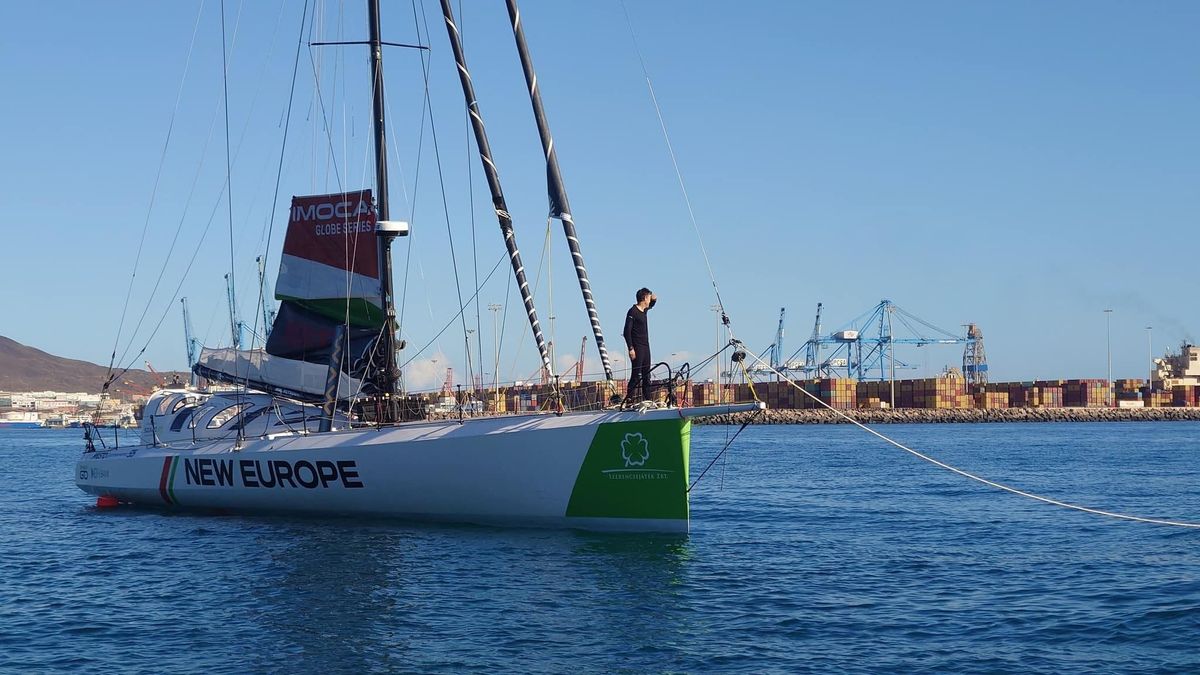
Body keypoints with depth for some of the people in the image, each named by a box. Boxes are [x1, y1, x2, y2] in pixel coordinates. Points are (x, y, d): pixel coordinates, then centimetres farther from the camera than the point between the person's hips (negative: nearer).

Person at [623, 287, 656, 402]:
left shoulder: (644, 310, 14)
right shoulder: (633, 312, -10)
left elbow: (651, 304, 40)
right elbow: (627, 331, -15)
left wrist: (654, 299, 16)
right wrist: (631, 348, -21)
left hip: (645, 347, 9)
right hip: (637, 348, -9)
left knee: (646, 375, 9)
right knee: (636, 375, -12)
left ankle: (647, 399, 13)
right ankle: (629, 399, -12)